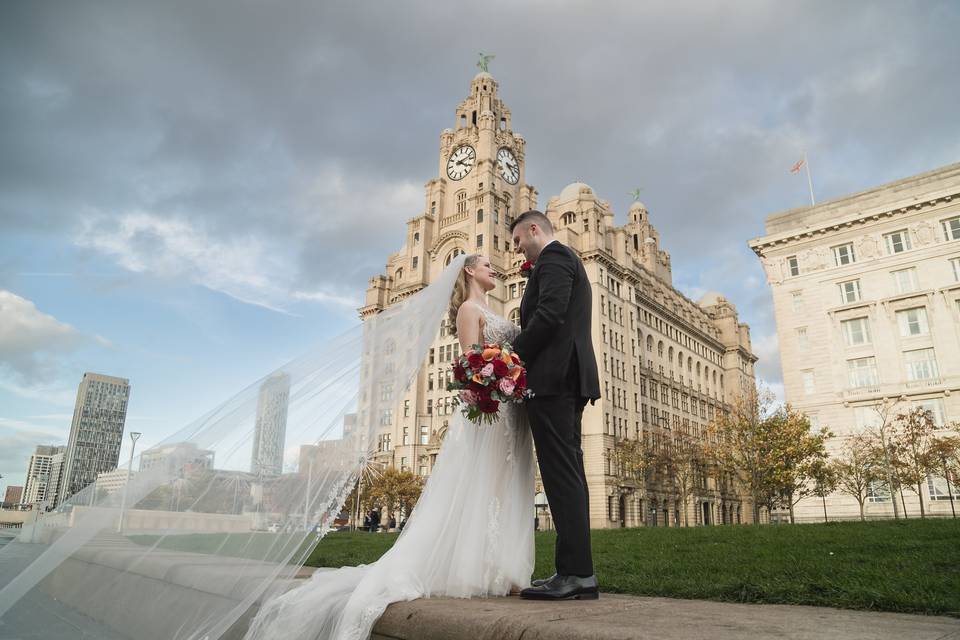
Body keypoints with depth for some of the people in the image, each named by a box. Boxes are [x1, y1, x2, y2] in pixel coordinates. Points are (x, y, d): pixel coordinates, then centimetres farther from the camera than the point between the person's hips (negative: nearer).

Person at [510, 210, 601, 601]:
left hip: (552, 376, -10)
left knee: (561, 471, -12)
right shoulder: (568, 260, 29)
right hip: (570, 377, 10)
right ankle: (579, 574, 10)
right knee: (569, 471, 7)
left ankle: (575, 573, -10)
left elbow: (548, 315, -18)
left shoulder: (554, 256, -2)